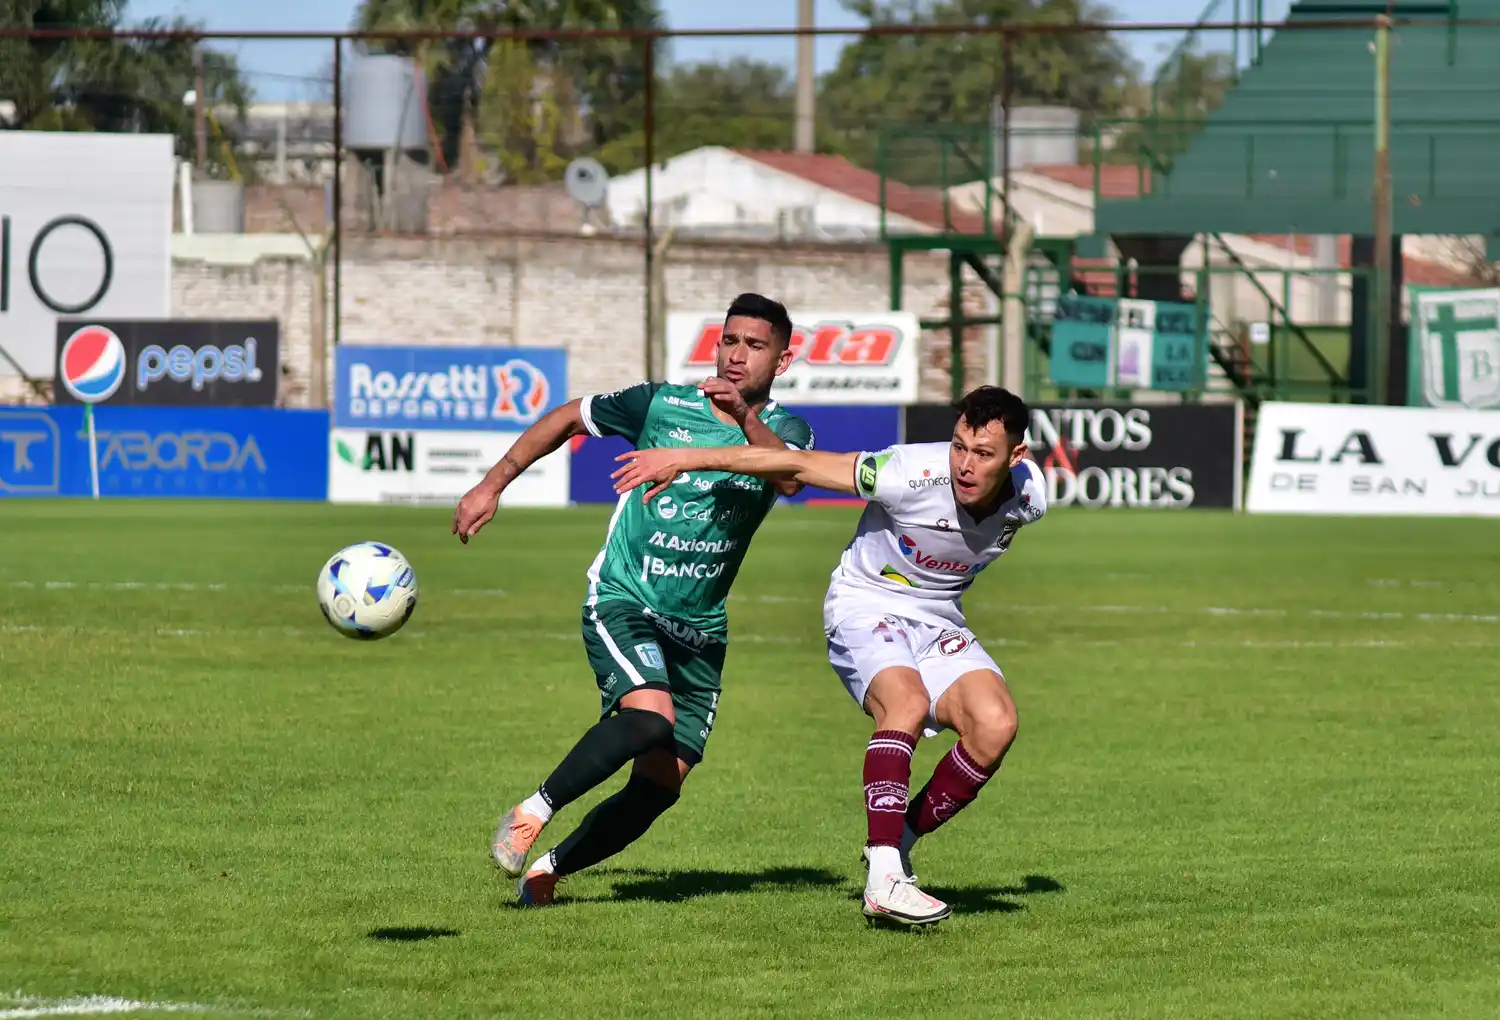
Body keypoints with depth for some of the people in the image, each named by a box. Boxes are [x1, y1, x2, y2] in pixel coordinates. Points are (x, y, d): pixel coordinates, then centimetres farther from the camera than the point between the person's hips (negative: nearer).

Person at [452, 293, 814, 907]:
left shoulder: (783, 430, 2)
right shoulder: (663, 405, -1)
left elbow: (791, 478, -22)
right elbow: (568, 418, 13)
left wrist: (744, 417, -38)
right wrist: (492, 486, 8)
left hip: (699, 628, 3)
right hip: (622, 600, -3)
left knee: (660, 786, -1)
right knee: (650, 717, -31)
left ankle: (549, 868, 18)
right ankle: (532, 812, -15)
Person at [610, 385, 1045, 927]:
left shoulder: (1028, 496, -14)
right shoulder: (914, 474, -29)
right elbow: (798, 465, -23)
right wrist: (683, 458, -21)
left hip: (938, 619, 5)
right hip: (867, 606, -5)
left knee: (995, 724, -21)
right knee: (907, 700, -35)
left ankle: (897, 844, -2)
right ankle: (883, 878, -40)